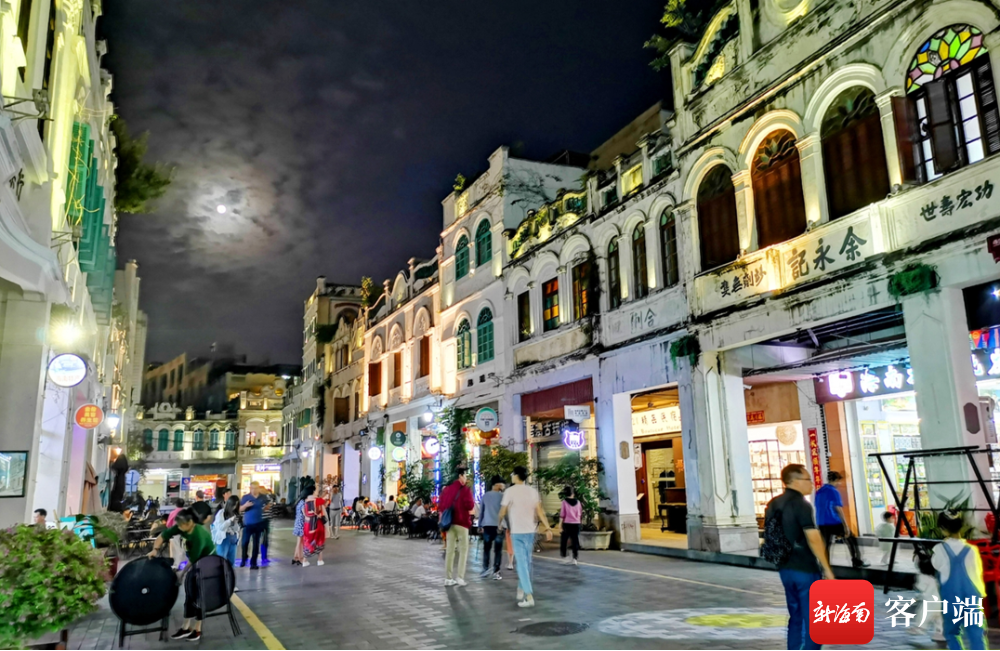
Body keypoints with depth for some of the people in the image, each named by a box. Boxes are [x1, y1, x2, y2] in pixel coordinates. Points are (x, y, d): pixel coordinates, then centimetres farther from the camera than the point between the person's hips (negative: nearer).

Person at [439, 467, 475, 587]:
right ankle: (460, 577, -6)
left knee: (450, 550, 7)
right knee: (463, 550, 1)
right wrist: (472, 501, 2)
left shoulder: (446, 489, 10)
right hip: (461, 522, -6)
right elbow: (470, 506, -17)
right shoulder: (465, 489, -8)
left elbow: (440, 506, 12)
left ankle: (448, 578, 7)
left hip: (449, 522, 6)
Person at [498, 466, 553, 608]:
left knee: (522, 563, -5)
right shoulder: (533, 491, 6)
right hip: (530, 530, 5)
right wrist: (548, 528, -3)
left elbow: (503, 512, -2)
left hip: (517, 531, -5)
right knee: (527, 561, 17)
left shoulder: (510, 491, -8)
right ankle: (521, 590, 29)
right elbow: (540, 511, -1)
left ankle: (529, 596, -13)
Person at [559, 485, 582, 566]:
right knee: (575, 542, 6)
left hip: (567, 524, -3)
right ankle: (574, 559, 4)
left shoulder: (564, 501, -6)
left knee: (563, 541, 8)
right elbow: (580, 513, 10)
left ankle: (564, 558, 6)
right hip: (576, 524, 3)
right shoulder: (577, 502, 3)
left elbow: (562, 514, -7)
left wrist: (560, 523, -3)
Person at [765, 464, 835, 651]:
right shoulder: (801, 505, -16)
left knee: (796, 617, 17)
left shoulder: (773, 504, 9)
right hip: (805, 569, -8)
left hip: (785, 568, 8)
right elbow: (813, 539, -19)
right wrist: (827, 568, -11)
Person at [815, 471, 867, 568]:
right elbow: (839, 510, -15)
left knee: (825, 546, 7)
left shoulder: (819, 492, 12)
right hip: (834, 523, -6)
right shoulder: (834, 491, -10)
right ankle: (857, 562, 20)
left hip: (822, 524, 6)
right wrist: (846, 526, -14)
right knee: (851, 540, 15)